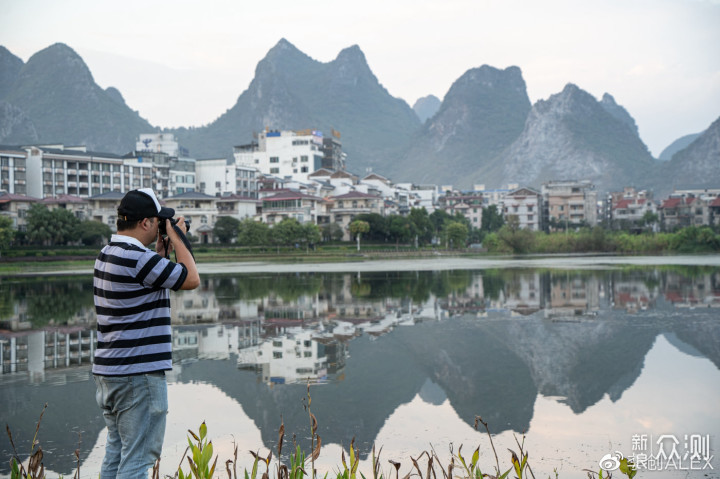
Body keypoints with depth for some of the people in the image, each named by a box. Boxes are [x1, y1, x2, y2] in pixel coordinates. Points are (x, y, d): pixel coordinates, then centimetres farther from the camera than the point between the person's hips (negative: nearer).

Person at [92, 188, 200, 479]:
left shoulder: (107, 255, 11)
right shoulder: (138, 258, -19)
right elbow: (191, 279, -11)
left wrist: (163, 252, 16)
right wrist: (178, 238, 0)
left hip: (107, 371, 10)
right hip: (139, 372, -10)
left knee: (116, 453, 17)